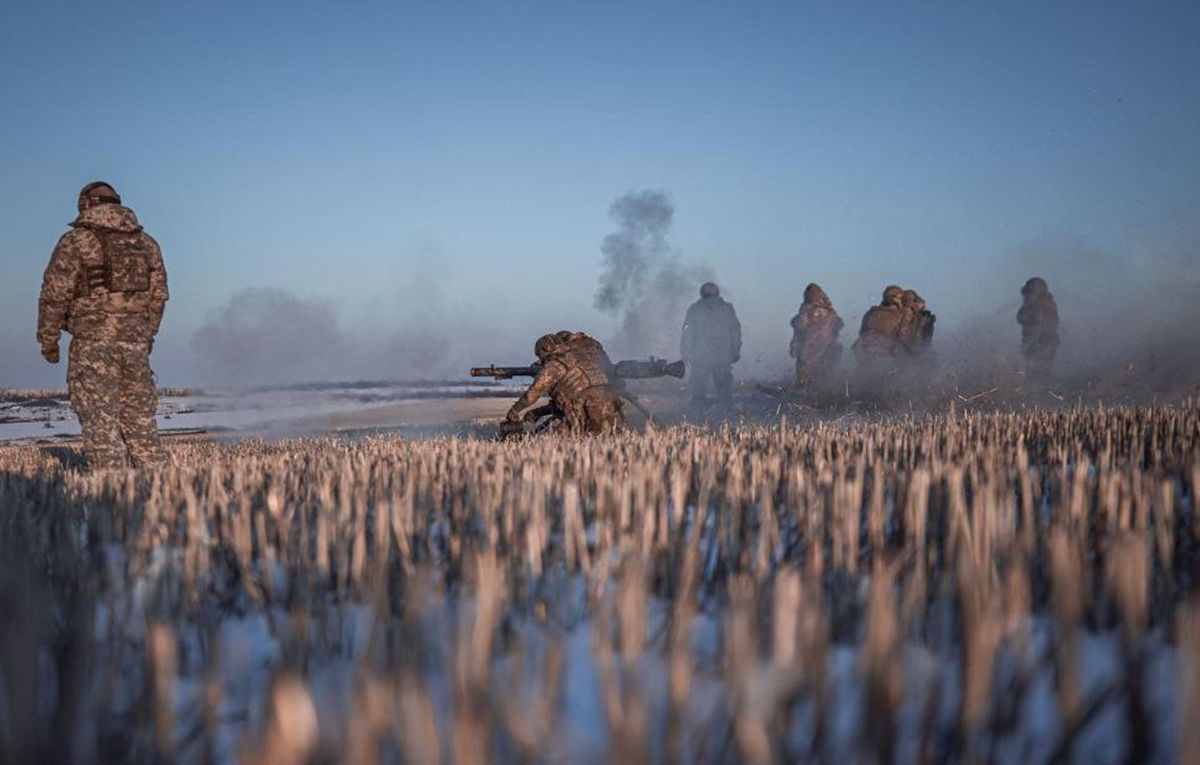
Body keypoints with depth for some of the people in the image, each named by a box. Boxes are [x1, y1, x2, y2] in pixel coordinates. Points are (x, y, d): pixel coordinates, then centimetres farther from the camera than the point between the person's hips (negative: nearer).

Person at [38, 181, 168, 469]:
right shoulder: (147, 243, 12)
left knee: (100, 422, -4)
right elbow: (158, 295, 14)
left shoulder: (76, 240, -3)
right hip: (135, 341, 5)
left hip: (93, 341, -5)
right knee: (139, 419, 12)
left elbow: (55, 294, -6)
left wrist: (48, 340, 3)